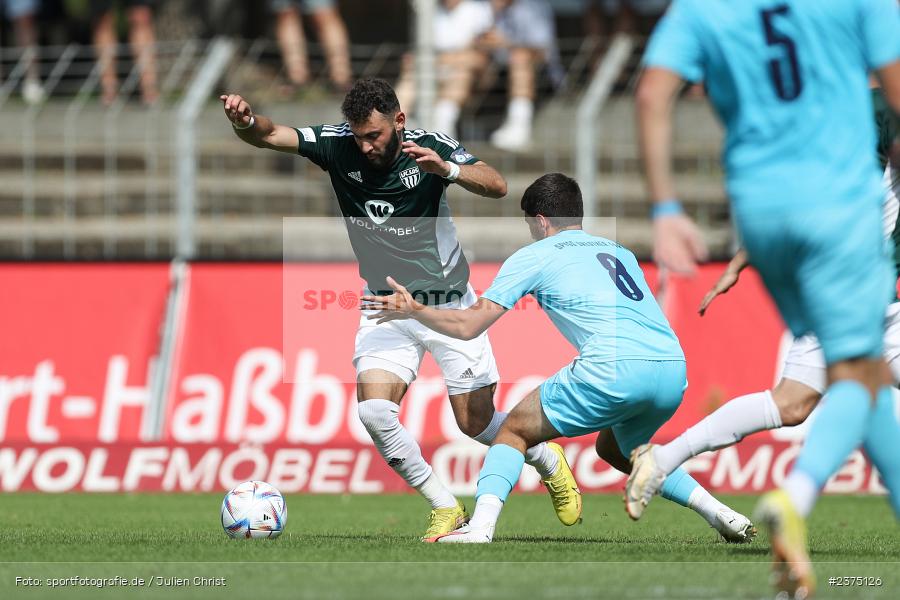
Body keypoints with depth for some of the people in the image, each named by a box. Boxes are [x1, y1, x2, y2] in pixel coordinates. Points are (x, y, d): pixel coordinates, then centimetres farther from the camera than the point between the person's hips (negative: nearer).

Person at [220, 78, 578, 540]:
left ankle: (550, 464, 33)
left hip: (449, 304, -3)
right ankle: (444, 508, -1)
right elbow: (270, 135, -19)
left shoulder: (430, 146, -17)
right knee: (374, 412, -17)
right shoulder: (337, 146, -11)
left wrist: (445, 169, -45)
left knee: (477, 423, 1)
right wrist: (244, 121, -42)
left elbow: (496, 186, -28)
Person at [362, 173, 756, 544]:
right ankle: (722, 515, 21)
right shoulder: (619, 252, 28)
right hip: (674, 367, 6)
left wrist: (413, 311, 28)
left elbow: (469, 326, 13)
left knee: (515, 431, 11)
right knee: (616, 447, 33)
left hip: (615, 368, -6)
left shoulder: (534, 256, 13)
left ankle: (481, 524, -11)